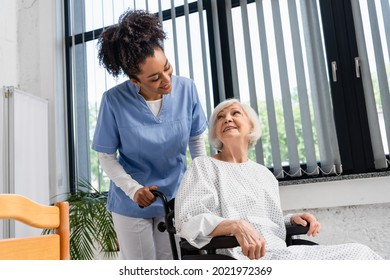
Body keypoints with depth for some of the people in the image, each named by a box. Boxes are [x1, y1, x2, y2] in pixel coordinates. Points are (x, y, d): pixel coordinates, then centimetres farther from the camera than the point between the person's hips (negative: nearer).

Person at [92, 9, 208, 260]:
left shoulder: (186, 89, -13)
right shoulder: (114, 100, -19)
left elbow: (196, 139, 2)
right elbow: (107, 157, -10)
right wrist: (134, 189, -24)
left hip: (176, 198, 2)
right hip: (131, 204, -1)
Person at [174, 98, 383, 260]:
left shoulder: (264, 174, 21)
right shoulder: (204, 166, 4)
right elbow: (188, 221, -8)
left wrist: (292, 219, 4)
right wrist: (236, 225, -25)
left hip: (280, 252, 7)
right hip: (242, 257, -6)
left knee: (359, 252, -13)